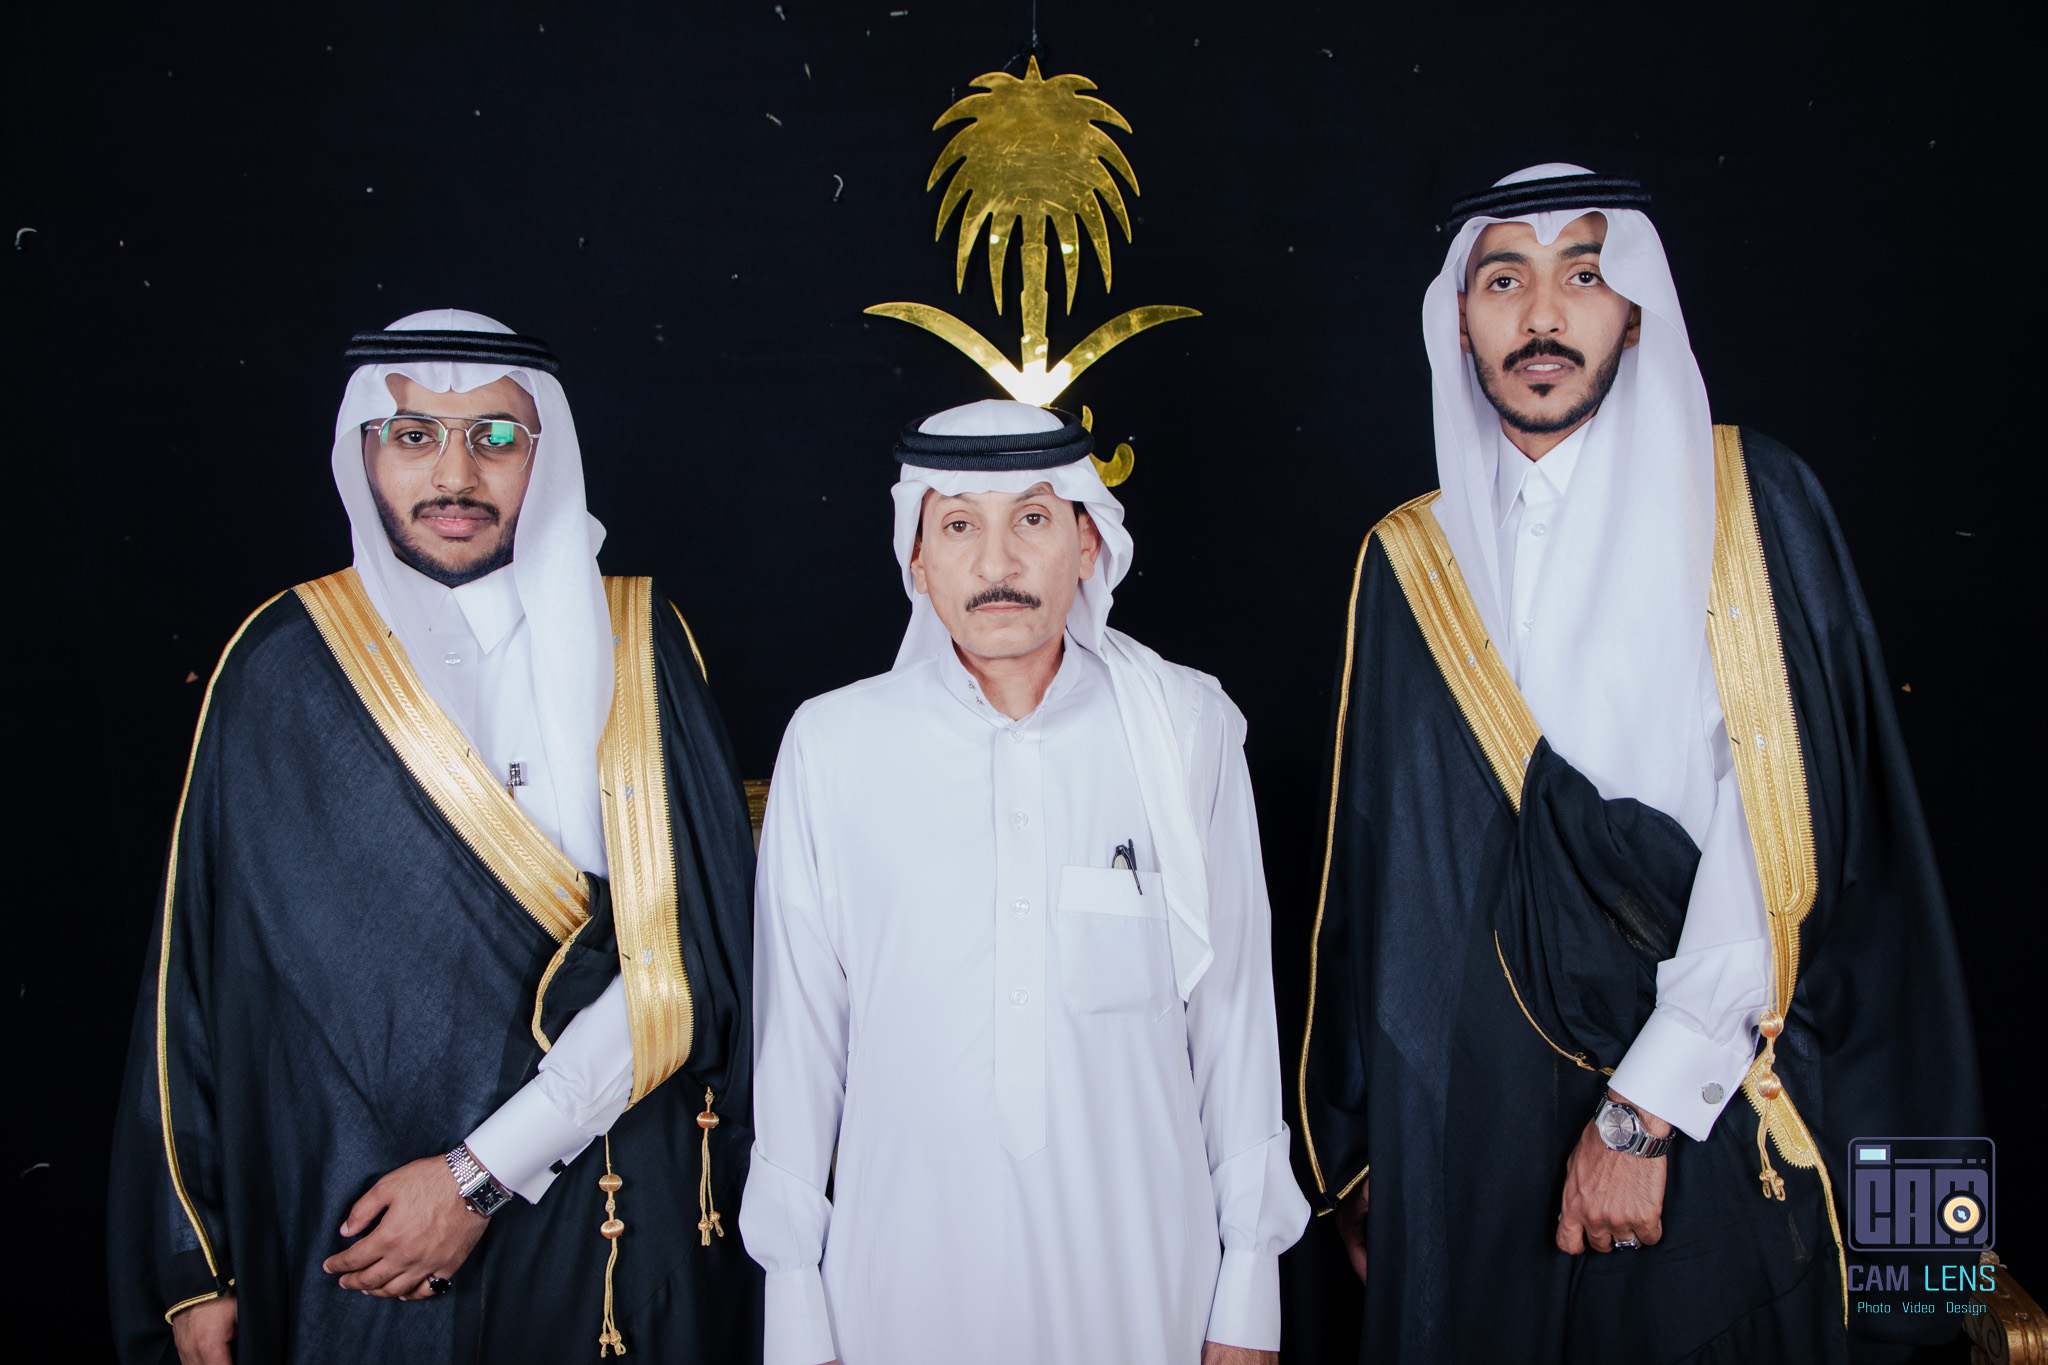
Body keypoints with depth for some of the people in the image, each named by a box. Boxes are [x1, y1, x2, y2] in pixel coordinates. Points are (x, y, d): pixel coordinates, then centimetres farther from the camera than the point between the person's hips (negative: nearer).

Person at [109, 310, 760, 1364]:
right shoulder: (282, 663, -2)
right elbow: (197, 970, 0)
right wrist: (193, 1263, -3)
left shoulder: (635, 643, -5)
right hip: (337, 1243, 1)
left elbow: (687, 961, -12)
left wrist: (483, 1176, -18)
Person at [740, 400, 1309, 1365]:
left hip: (1143, 1275, 1)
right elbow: (795, 1032, -1)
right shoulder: (831, 745, -5)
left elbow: (1234, 1010, -1)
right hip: (904, 1280, 0)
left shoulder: (1190, 729, -4)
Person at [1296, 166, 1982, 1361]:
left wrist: (1647, 1109, -16)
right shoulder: (1413, 561, 5)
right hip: (1466, 1113, 2)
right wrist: (1359, 1145, 7)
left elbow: (1782, 826, -11)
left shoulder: (1749, 501, -3)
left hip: (1708, 1118, -2)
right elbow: (1378, 860, 6)